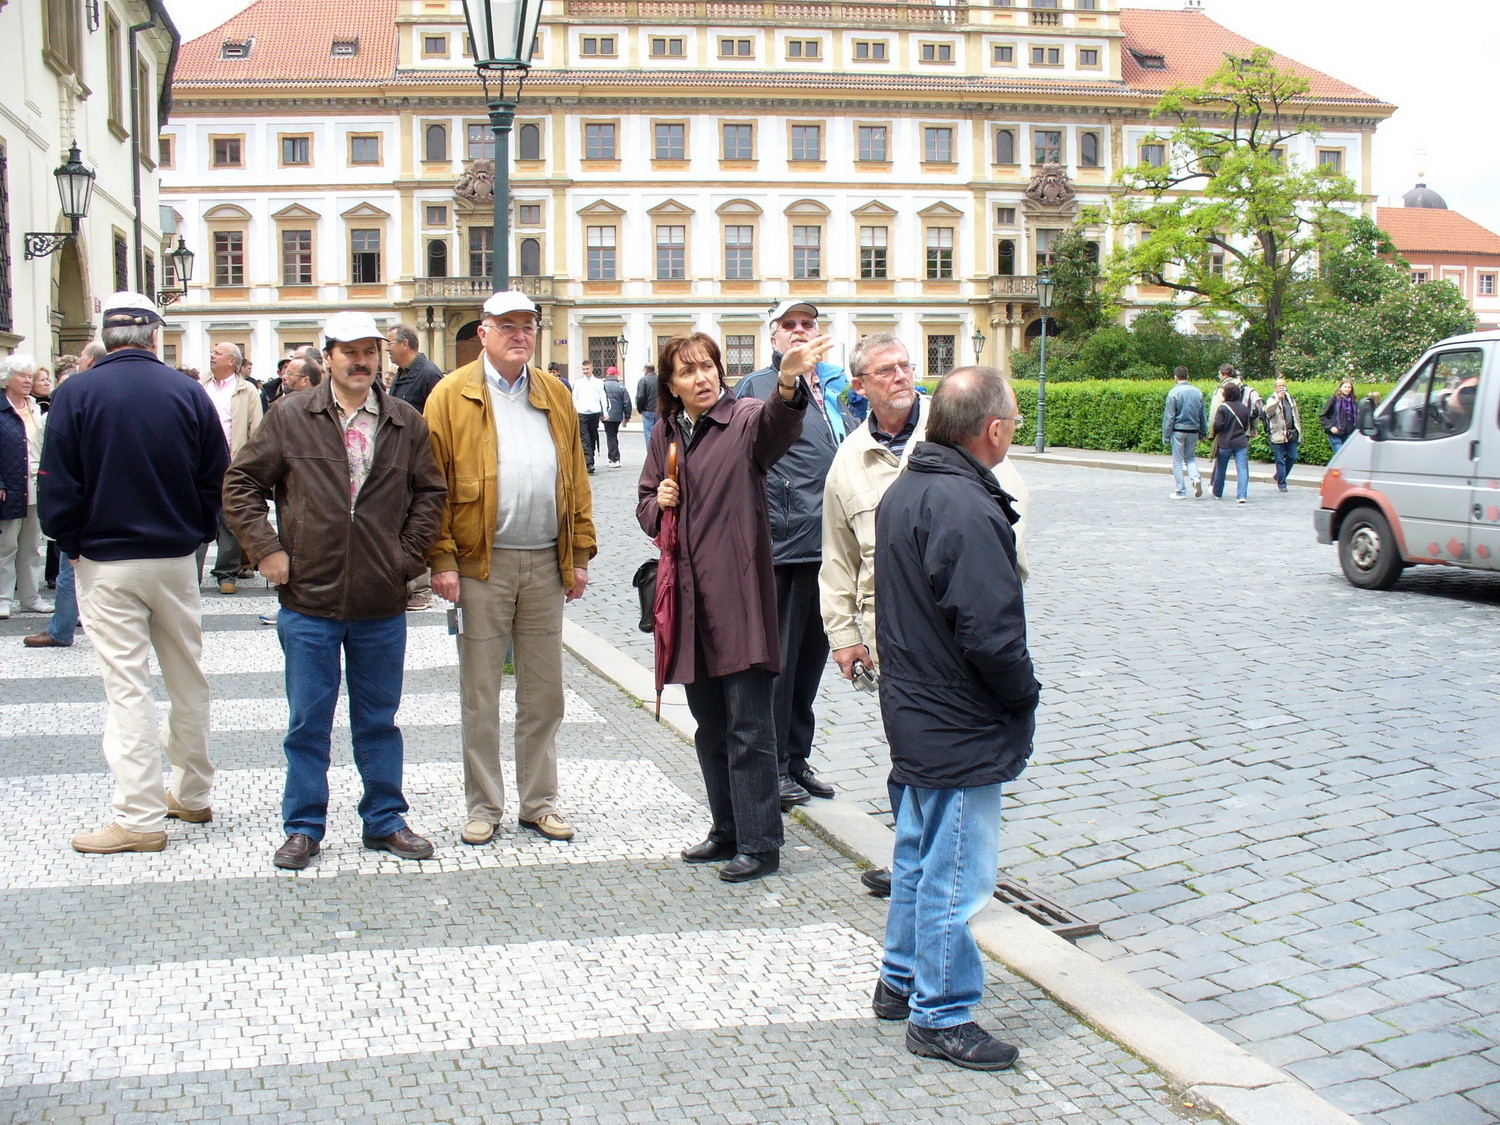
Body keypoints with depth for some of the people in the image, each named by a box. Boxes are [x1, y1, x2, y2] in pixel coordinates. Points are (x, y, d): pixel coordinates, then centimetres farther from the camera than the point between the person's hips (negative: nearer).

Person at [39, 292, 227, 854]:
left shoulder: (75, 394, -8)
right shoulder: (189, 392, -3)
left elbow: (57, 488, -7)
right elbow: (218, 479, 2)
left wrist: (72, 544, 7)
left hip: (106, 563, -2)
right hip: (177, 559, 3)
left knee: (126, 685, 0)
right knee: (188, 678, 14)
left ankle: (140, 817, 0)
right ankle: (192, 795, 26)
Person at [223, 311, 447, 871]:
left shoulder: (406, 424, 4)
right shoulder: (291, 417, -1)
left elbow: (430, 493, 10)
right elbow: (240, 483, 2)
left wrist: (408, 555, 1)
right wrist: (266, 549, -5)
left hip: (382, 604, 2)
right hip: (309, 600, -1)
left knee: (379, 720, 13)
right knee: (308, 723, 7)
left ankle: (385, 821, 25)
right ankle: (303, 829, 19)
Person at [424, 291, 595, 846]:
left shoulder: (555, 395, 11)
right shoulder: (451, 396, -1)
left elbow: (575, 479, 12)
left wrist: (580, 553, 6)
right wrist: (443, 560, -11)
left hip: (546, 564, 4)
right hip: (481, 565, -3)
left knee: (543, 693, 10)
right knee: (480, 695, 5)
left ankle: (540, 802, 21)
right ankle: (484, 806, 16)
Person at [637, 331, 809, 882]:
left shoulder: (746, 418, -7)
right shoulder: (664, 436, 11)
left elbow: (776, 426, -31)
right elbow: (646, 508, 21)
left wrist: (788, 383, -53)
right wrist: (658, 503, -3)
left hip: (738, 594, -6)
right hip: (687, 596, 6)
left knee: (748, 727, -3)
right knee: (710, 727, 16)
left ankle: (760, 845, 5)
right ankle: (727, 831, 29)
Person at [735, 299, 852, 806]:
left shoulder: (838, 384, 16)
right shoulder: (757, 386, 0)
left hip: (833, 544, 6)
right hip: (783, 545, -6)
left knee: (812, 654, 14)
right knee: (777, 659, -1)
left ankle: (798, 756, 26)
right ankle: (775, 766, 10)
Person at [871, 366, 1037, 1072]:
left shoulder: (903, 491, 5)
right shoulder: (967, 510, -25)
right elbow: (992, 634, -27)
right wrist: (1025, 695, -9)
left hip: (915, 715, 10)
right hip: (963, 729, -10)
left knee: (918, 853, 22)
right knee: (955, 876, 2)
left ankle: (901, 981, 36)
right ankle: (941, 1016, 14)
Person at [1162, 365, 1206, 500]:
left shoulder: (1174, 393, -9)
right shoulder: (1197, 392, 4)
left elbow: (1168, 416, -9)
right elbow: (1203, 415, 12)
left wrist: (1166, 436, -4)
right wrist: (1203, 433, 21)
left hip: (1178, 430, -4)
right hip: (1193, 430, 4)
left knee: (1178, 461, 4)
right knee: (1190, 457, 18)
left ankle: (1180, 492, 7)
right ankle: (1196, 478, -8)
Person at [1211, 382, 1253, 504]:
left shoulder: (1223, 407, -12)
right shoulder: (1244, 408, 3)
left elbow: (1217, 425, -16)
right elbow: (1247, 425, 11)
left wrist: (1214, 433, 6)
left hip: (1225, 443, -2)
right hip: (1241, 442, 2)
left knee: (1221, 469, 14)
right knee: (1242, 468, -2)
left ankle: (1217, 493, 28)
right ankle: (1242, 495, -14)